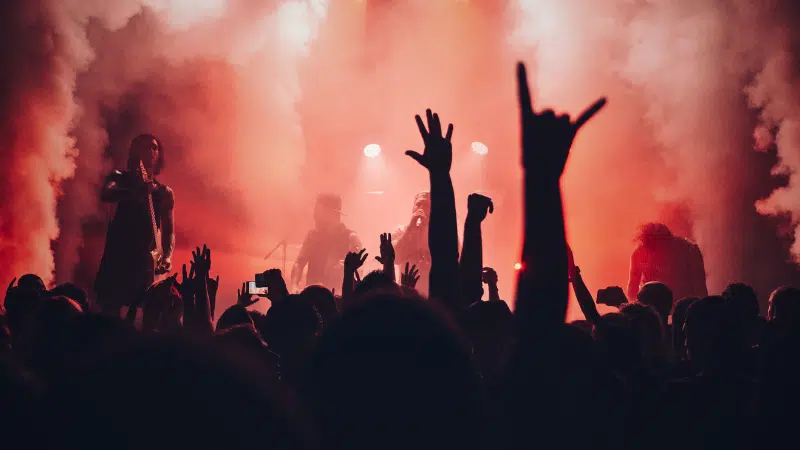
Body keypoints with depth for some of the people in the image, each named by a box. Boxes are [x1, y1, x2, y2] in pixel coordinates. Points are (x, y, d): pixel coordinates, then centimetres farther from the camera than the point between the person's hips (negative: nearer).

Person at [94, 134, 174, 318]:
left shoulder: (164, 193, 12)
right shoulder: (120, 179, 6)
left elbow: (169, 231, 8)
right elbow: (106, 195, -16)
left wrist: (167, 256, -11)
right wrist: (136, 190, -33)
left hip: (144, 260, 2)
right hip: (116, 256, -2)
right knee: (109, 313, -8)